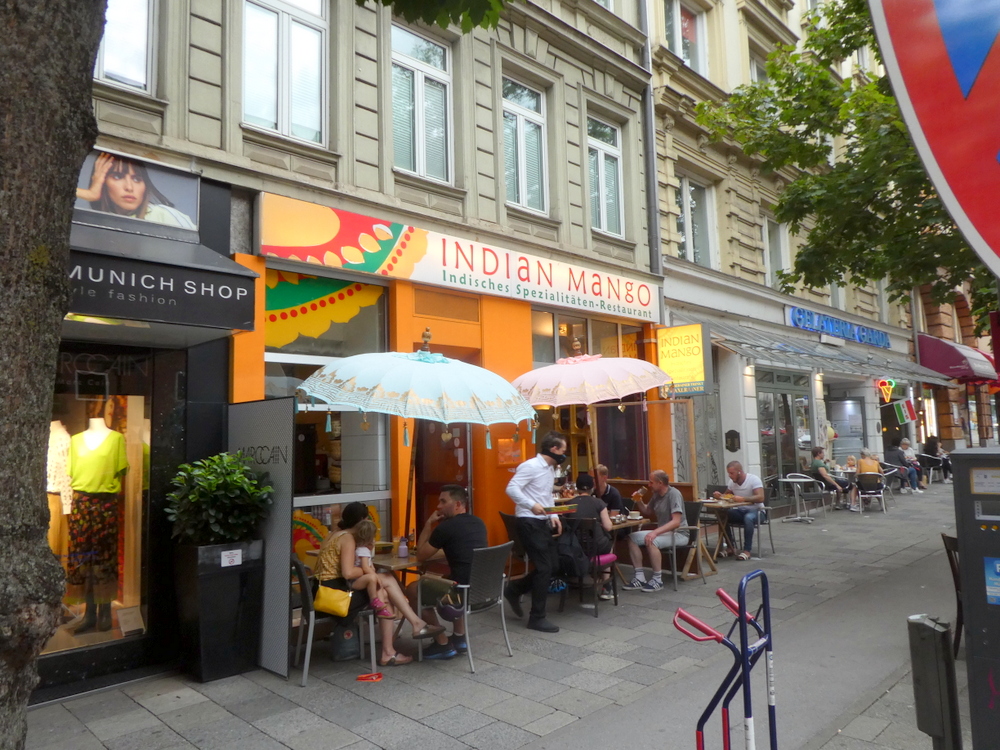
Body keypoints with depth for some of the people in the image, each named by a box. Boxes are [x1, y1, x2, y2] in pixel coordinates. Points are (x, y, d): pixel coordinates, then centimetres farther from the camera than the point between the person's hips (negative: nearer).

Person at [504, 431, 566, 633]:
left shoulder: (550, 469, 14)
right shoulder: (531, 466, -15)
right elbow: (511, 488, -23)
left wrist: (553, 516, 7)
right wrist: (532, 505, -33)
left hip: (543, 522, 9)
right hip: (529, 522, -9)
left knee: (550, 565, 11)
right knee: (544, 568, -6)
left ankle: (515, 590, 28)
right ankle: (537, 618, 7)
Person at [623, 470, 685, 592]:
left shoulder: (674, 494, -17)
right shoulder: (656, 495, 7)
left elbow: (676, 521, -26)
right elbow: (647, 512, 23)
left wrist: (655, 532, -35)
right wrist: (639, 501, 2)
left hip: (678, 533, -9)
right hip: (662, 532, 9)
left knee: (651, 541, -33)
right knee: (632, 538, -5)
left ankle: (657, 580, -18)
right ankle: (639, 578, -5)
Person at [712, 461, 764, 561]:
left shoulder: (754, 479, -16)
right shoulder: (731, 482, 2)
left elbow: (760, 498, -27)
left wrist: (743, 498, -38)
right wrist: (720, 496, -9)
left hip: (756, 510, -6)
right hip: (740, 511, 6)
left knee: (748, 518, -39)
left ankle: (747, 550, -31)